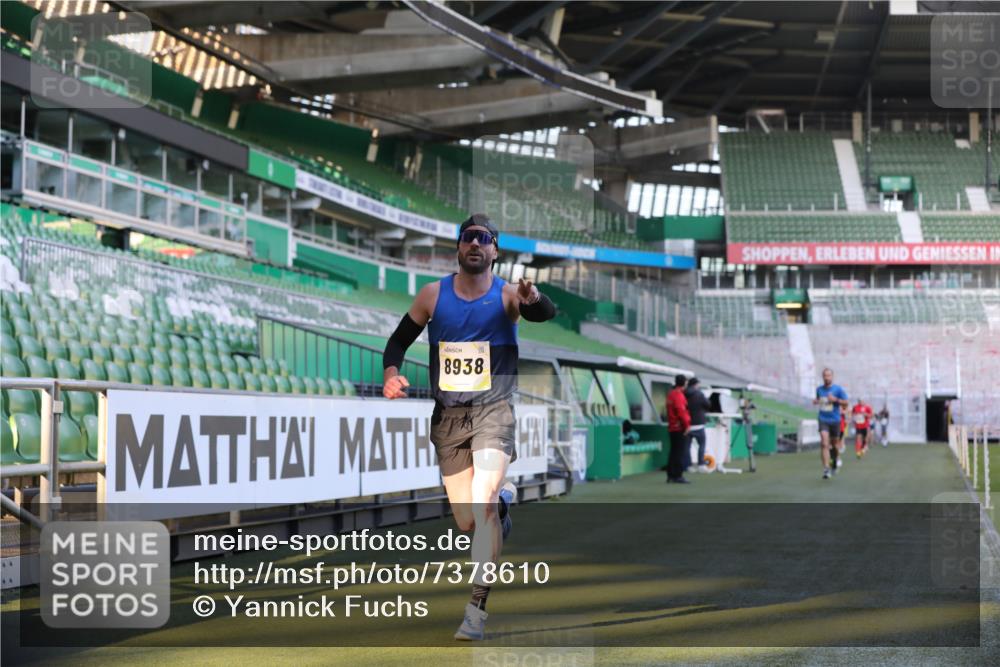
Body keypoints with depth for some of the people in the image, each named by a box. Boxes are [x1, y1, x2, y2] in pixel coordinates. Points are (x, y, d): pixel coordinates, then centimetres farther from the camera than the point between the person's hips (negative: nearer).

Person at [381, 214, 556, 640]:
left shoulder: (507, 295, -6)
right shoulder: (433, 295, 2)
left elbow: (547, 317, -25)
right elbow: (399, 340, 10)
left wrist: (534, 299, -48)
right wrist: (391, 373, -11)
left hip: (493, 410, -3)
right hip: (448, 415, 3)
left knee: (482, 500, -24)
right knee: (467, 522, 7)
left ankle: (476, 609, -19)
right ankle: (503, 498, 44)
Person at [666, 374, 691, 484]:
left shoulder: (671, 394, 15)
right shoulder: (678, 395, -15)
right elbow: (681, 411, -23)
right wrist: (687, 424, -18)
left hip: (672, 428, 9)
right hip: (680, 428, -9)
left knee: (673, 452, 12)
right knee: (680, 453, -7)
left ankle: (671, 475, 14)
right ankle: (678, 476, -7)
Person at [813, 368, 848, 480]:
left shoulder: (838, 389, -4)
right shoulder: (819, 389, 6)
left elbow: (845, 403, -2)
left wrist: (835, 399, -18)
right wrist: (816, 401, 1)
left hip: (835, 420, -1)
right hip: (823, 420, 1)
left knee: (835, 444, 12)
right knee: (824, 443, -17)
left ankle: (835, 460, 43)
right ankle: (826, 469, -22)